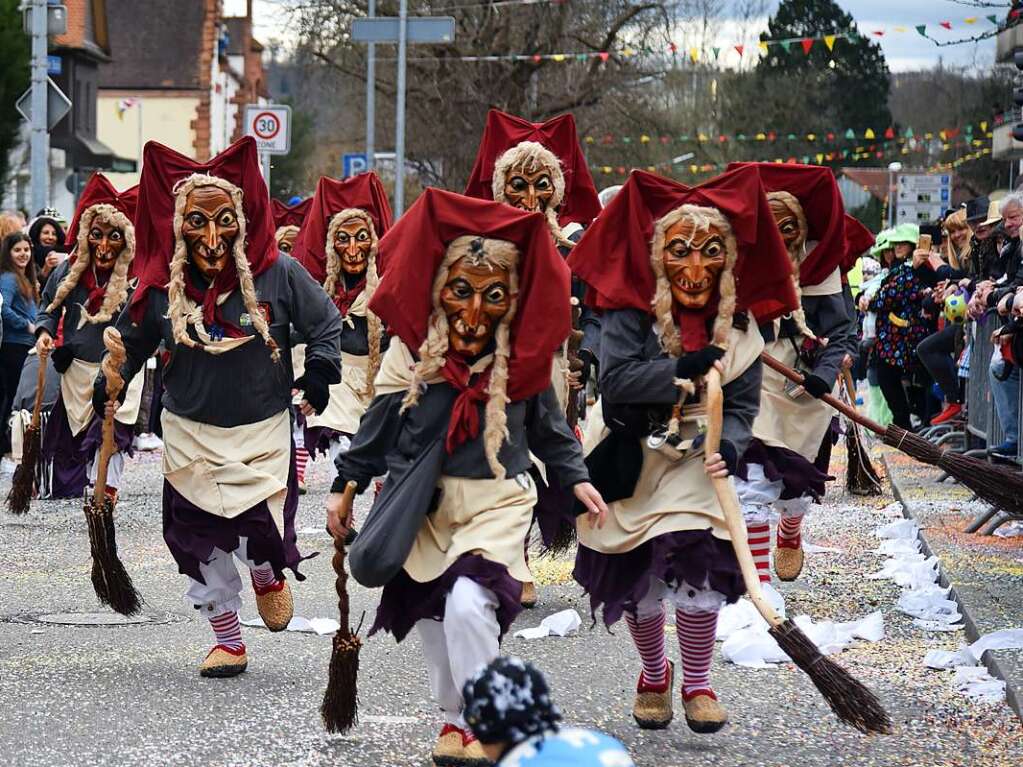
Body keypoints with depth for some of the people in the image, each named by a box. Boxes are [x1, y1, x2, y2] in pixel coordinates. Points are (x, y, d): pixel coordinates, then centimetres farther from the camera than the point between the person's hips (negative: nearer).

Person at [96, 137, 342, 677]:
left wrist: (318, 374, -6)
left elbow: (326, 323, 3)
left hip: (262, 428, -2)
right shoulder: (162, 284, -5)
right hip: (190, 432, 2)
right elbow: (132, 340, 12)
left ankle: (268, 574, 28)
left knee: (262, 534, -11)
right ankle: (228, 641, 22)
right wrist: (109, 385, 2)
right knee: (200, 539, 3)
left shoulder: (278, 273, -10)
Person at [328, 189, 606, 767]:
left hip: (498, 501, -2)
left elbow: (549, 426, 11)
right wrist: (345, 486, 6)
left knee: (469, 602, -21)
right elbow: (377, 427, 3)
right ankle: (458, 715, 29)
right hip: (426, 504, 2)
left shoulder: (524, 360, -4)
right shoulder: (411, 354, -6)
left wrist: (576, 478, 6)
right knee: (432, 612, 10)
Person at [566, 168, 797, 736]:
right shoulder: (631, 312, -16)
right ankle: (654, 675, 34)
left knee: (701, 567, -10)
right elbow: (615, 381, -27)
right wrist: (685, 370, -31)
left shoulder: (738, 325, -6)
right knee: (639, 575, 8)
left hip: (697, 458, 1)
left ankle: (696, 682, 10)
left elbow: (742, 404, -7)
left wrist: (728, 447, -27)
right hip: (631, 462, -1)